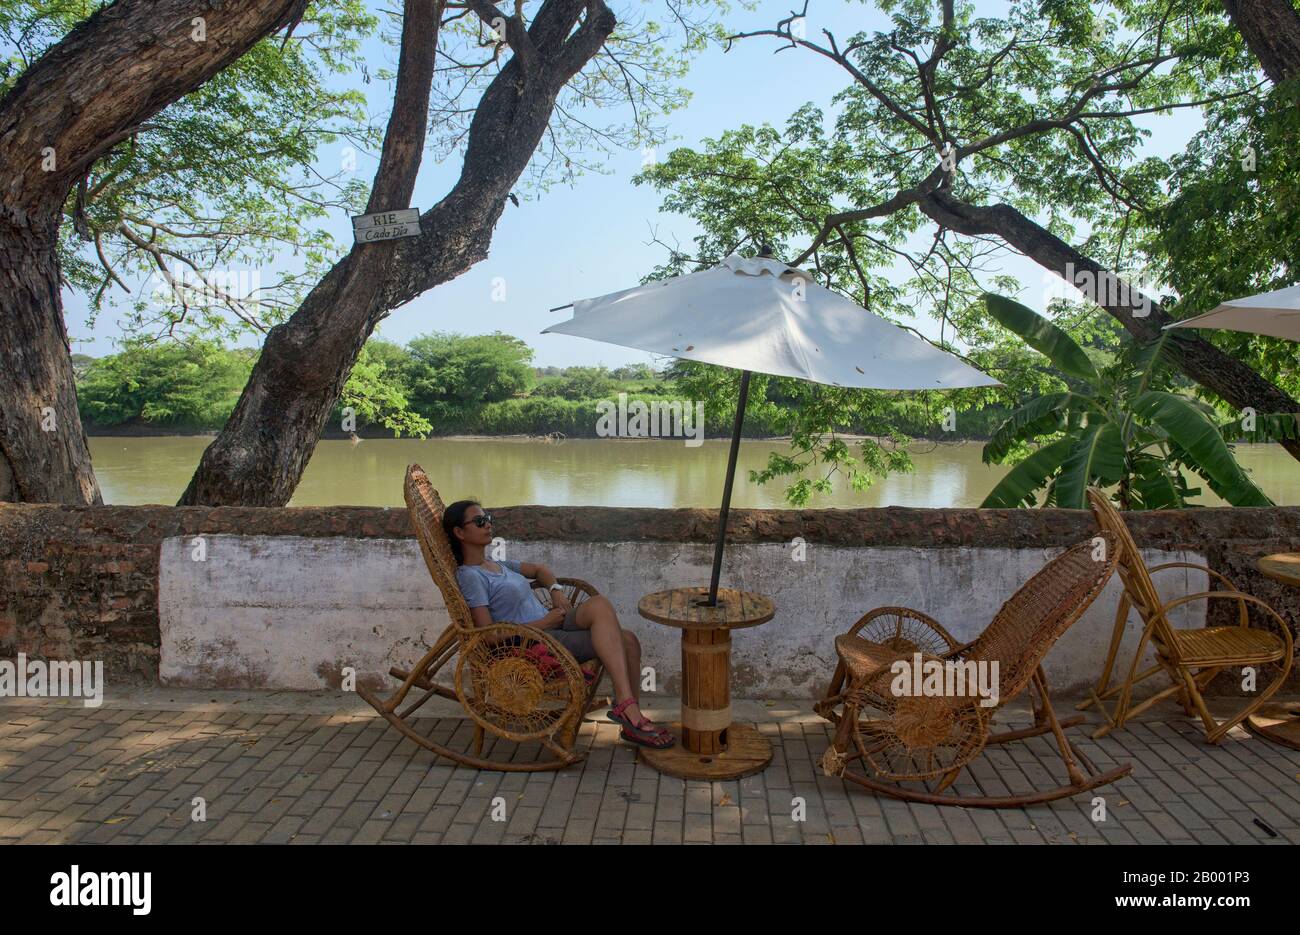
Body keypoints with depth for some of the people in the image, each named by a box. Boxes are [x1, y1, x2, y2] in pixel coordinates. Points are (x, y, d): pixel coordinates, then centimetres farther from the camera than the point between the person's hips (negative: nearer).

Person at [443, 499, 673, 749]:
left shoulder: (497, 565, 19)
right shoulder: (469, 576, -8)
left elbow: (538, 569, 34)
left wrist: (555, 589, 11)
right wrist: (544, 623, -15)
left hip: (550, 625, 9)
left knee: (627, 641, -11)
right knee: (600, 605, -26)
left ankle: (632, 723, -4)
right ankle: (627, 706, -28)